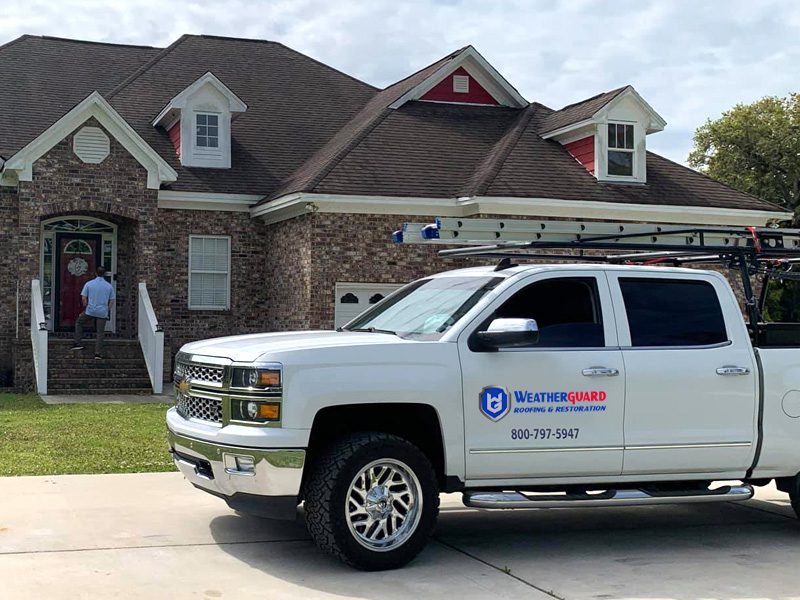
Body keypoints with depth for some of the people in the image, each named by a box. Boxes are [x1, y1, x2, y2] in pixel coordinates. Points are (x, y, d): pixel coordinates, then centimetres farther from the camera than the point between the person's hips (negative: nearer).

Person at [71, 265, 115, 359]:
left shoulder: (89, 284, -2)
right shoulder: (109, 286, 2)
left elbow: (83, 298, -2)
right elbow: (112, 301, 5)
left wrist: (86, 308, 13)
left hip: (90, 311, -1)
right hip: (102, 313, 1)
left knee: (78, 322, 24)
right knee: (100, 333, 7)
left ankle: (77, 343, 18)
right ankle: (98, 353, 3)